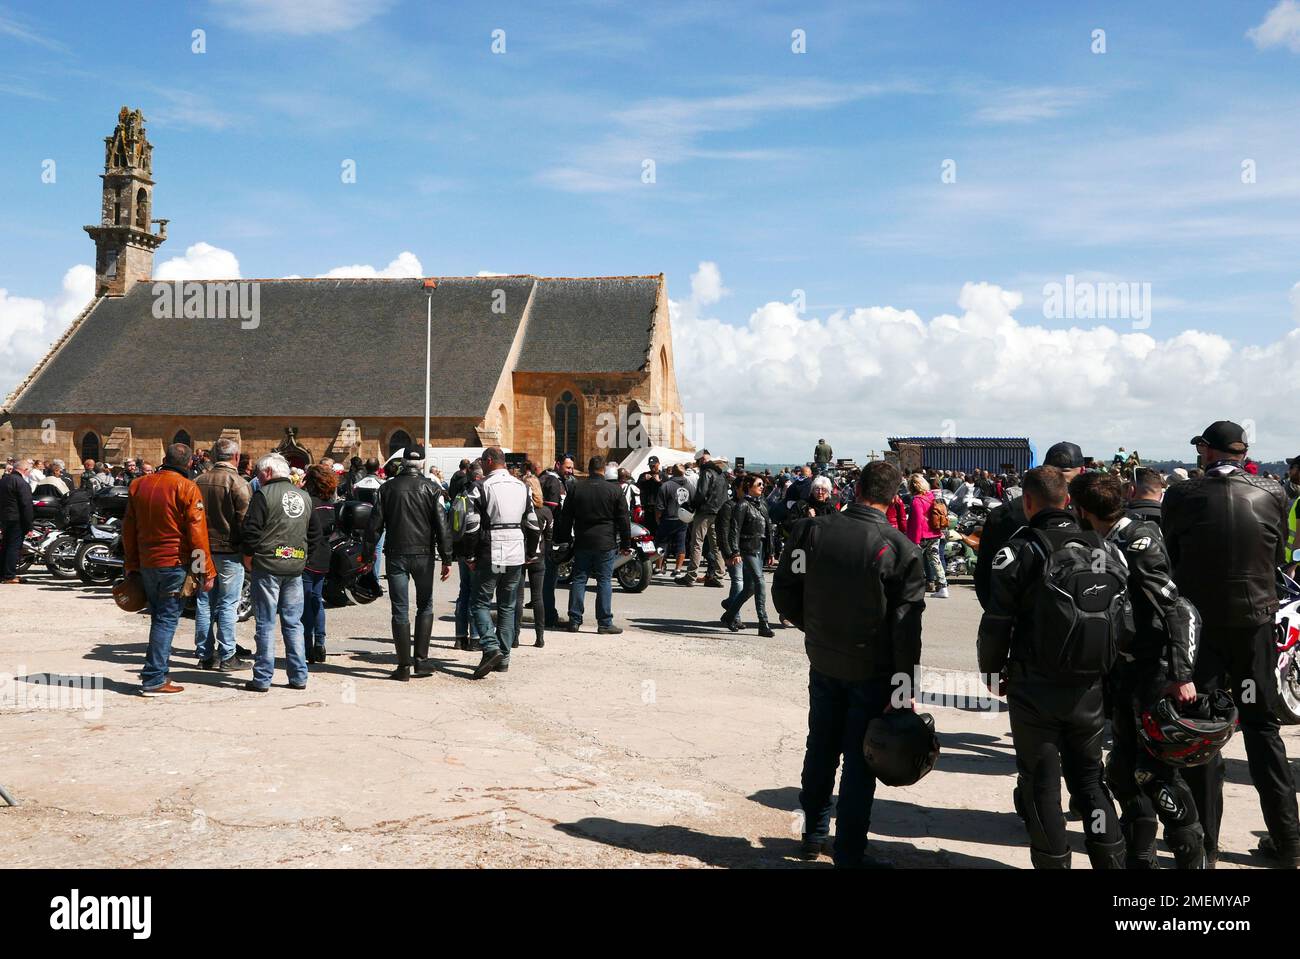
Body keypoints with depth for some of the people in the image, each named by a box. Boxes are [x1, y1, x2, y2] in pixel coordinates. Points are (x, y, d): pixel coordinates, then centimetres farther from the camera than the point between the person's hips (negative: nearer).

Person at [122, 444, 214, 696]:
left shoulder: (139, 485, 8)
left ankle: (156, 668, 25)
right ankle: (154, 679, -3)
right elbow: (197, 532, -14)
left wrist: (131, 566, 19)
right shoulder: (186, 488, -11)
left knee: (158, 616, 19)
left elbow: (128, 529, 13)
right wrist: (206, 571, -10)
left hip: (146, 562, 6)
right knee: (167, 620, -2)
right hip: (175, 563, -6)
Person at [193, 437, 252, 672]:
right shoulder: (237, 482, -12)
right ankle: (226, 657, 2)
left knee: (204, 603, 10)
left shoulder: (199, 481, 7)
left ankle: (205, 655, 16)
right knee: (227, 605, -1)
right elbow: (244, 519, -14)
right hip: (230, 550, -6)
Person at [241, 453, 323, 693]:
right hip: (296, 567, 5)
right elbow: (315, 534, 17)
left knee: (265, 624, 0)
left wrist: (249, 555, 4)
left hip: (267, 566, -5)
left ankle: (262, 678, 4)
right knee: (293, 623, 10)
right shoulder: (305, 497, 12)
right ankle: (299, 676, 11)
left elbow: (251, 531, -11)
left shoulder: (263, 495, -7)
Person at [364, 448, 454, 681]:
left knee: (400, 610, 3)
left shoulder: (387, 488, 3)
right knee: (425, 607, 14)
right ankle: (421, 660, 8)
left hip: (395, 554, 1)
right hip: (423, 554, -1)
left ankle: (404, 666, 4)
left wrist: (368, 552, 12)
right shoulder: (432, 489, -1)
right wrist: (446, 558, 0)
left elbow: (375, 523, 3)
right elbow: (442, 526, -4)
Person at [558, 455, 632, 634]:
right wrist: (626, 543, 5)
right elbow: (623, 520, -2)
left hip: (582, 543, 2)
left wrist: (565, 538, 16)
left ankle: (574, 621, 10)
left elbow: (565, 518, 7)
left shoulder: (576, 489, 3)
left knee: (578, 580, 8)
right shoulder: (614, 490, -4)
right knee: (604, 582, 0)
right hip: (606, 544, -2)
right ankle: (605, 623, 1)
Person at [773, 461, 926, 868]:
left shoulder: (812, 530, -8)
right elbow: (906, 629, -16)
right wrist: (903, 693, -12)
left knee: (821, 748, 19)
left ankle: (813, 834, 32)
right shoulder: (901, 549, -16)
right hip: (872, 670, -3)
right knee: (859, 759, 7)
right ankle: (849, 853, 16)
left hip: (823, 662, 4)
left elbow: (784, 590, -1)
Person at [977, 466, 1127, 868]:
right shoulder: (1107, 550, 4)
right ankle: (1110, 858, 19)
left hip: (1035, 689, -5)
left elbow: (997, 621, -11)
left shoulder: (1019, 551, -12)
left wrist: (991, 670, 4)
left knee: (1041, 784, 7)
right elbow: (1125, 619, 7)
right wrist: (1106, 668, 18)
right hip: (1090, 689, 5)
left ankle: (1053, 861, 13)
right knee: (1089, 778, 18)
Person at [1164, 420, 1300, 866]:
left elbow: (1168, 557, -1)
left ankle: (1204, 842, 11)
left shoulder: (1181, 496, -11)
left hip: (1199, 621, -2)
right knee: (1262, 723, 14)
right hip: (1255, 619, 2)